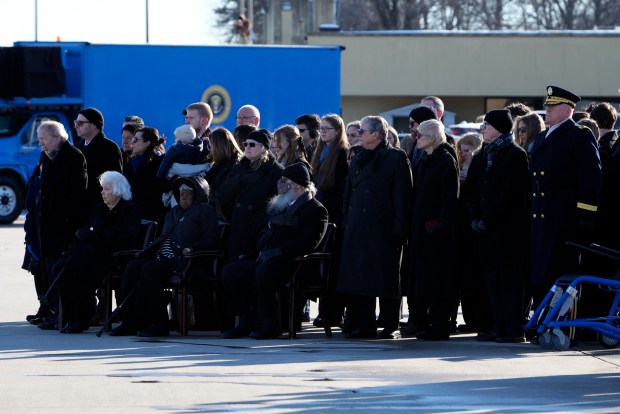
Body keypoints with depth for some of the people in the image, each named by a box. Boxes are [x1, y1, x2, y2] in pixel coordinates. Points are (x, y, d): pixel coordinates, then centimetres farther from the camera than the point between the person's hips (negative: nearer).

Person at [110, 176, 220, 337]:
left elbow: (212, 239, -4)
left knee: (150, 269, -33)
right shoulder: (174, 212, 31)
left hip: (183, 260, -8)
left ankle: (157, 323, -31)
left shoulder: (204, 211, 7)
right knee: (132, 267, -18)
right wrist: (152, 248, 12)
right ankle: (130, 322, -21)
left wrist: (192, 248, -18)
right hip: (163, 256, 8)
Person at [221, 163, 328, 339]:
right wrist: (263, 250, 5)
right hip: (267, 258, 9)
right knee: (230, 271, -7)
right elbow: (268, 233, 28)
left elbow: (309, 242, -14)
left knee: (264, 271, -38)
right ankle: (246, 321, -7)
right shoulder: (280, 206, 25)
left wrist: (278, 252, -18)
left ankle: (269, 324, -30)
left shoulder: (315, 209, -2)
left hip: (293, 262, -9)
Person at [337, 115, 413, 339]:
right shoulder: (358, 160, 17)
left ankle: (390, 326, 4)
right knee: (359, 276, 4)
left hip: (383, 227, -6)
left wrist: (399, 228, -15)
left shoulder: (396, 158, -4)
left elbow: (402, 195, -9)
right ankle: (363, 325, 9)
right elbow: (348, 193, 19)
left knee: (386, 277, -1)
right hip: (358, 229, 6)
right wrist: (345, 224, 10)